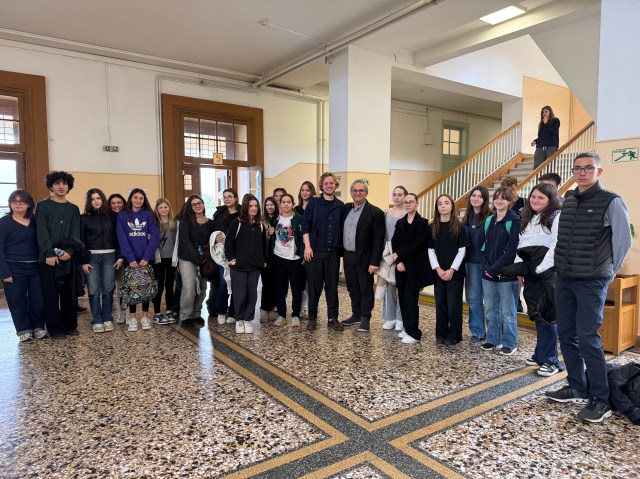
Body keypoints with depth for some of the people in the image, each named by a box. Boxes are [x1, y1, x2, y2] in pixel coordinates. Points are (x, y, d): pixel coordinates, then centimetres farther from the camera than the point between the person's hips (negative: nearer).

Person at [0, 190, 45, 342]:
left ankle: (38, 327, 19)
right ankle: (24, 330, 16)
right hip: (14, 268, -3)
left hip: (35, 267, 3)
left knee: (39, 299, 3)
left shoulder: (34, 221, 7)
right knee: (18, 301, 3)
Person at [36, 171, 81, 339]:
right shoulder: (43, 206, 2)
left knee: (69, 293, 7)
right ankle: (55, 328, 10)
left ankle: (70, 325, 16)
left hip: (68, 257, 3)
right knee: (51, 294, 1)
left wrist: (69, 251, -12)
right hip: (49, 257, -3)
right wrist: (49, 253, -17)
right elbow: (42, 232, -7)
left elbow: (75, 233, 3)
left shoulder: (73, 209, 12)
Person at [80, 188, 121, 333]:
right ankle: (97, 321, 8)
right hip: (91, 257, -1)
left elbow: (117, 237, 8)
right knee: (94, 290, -1)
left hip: (109, 256, 1)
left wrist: (120, 257, 0)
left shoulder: (110, 216, 9)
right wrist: (83, 261, -6)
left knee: (108, 289, 3)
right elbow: (81, 240, 1)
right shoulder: (84, 218, 4)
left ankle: (107, 319, 13)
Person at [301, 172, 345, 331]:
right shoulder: (313, 203, 0)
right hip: (315, 251, -2)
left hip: (333, 252, 2)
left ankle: (333, 318, 17)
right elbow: (305, 225, -3)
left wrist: (341, 248, 5)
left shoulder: (341, 206, 7)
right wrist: (307, 246, -11)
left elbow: (342, 228, 11)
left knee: (332, 286, 7)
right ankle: (312, 318, 16)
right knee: (314, 286, 4)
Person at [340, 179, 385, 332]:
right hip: (348, 257, 6)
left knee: (366, 290, 5)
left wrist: (374, 262, -17)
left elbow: (378, 239, -13)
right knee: (353, 289, 16)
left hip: (364, 259, -6)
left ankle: (365, 319, 16)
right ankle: (356, 315, 29)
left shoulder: (375, 212, -11)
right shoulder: (346, 208, 7)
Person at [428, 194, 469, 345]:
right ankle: (441, 334, 18)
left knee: (454, 304, 0)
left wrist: (452, 269, -13)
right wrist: (437, 269, -7)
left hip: (455, 272, -3)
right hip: (438, 272, 3)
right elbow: (431, 249, 3)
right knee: (440, 303, 7)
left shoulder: (459, 227, -3)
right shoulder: (432, 227, 4)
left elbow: (462, 250, -6)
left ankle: (454, 335, 12)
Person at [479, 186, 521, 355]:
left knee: (507, 311, 3)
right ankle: (493, 339, 26)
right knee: (490, 309, 13)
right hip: (488, 273, 6)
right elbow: (482, 245, 10)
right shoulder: (488, 221, 11)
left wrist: (495, 269, -15)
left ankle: (510, 343, 16)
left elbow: (511, 250, -14)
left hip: (506, 274, -6)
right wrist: (486, 266, -4)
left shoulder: (515, 221, -8)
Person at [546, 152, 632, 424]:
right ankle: (577, 389, 24)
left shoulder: (611, 202, -7)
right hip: (563, 279, 6)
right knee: (566, 336, 10)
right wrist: (561, 267, 10)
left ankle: (600, 400, 5)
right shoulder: (568, 203, 11)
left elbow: (623, 241, -3)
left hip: (591, 283, -6)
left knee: (588, 340, -7)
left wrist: (608, 272, 2)